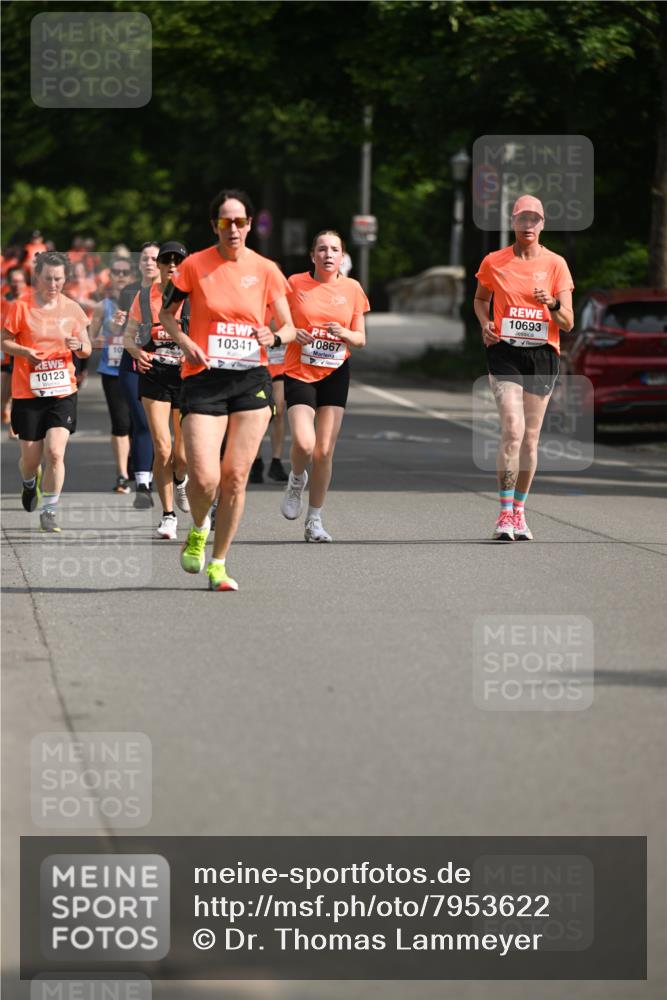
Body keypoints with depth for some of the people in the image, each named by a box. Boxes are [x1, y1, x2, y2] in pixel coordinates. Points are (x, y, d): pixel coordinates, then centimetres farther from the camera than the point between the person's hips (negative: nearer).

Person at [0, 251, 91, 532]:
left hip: (63, 392, 1)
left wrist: (79, 346, -13)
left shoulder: (72, 309, 3)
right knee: (31, 457, 6)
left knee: (55, 452, -15)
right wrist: (26, 352, -17)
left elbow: (87, 350, 10)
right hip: (28, 392, -1)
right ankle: (30, 484, 43)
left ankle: (49, 511, -3)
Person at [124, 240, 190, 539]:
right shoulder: (144, 297, 5)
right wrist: (137, 351, -8)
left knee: (182, 454, 4)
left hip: (187, 374, 0)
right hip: (153, 376, 0)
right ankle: (168, 515, 0)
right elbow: (129, 335, 14)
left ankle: (180, 481, 42)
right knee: (162, 450, -11)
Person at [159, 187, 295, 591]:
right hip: (204, 377, -2)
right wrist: (185, 342, -7)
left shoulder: (265, 270, 4)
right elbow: (167, 313, 12)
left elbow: (289, 327, 9)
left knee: (236, 477, 1)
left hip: (252, 379, 2)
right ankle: (198, 531, 21)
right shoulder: (195, 265, 0)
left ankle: (218, 563, 14)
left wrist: (275, 336, -14)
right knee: (204, 478, -12)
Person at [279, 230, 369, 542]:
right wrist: (291, 333, -13)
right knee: (304, 444, -20)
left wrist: (344, 334, -13)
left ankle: (315, 521, 12)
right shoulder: (295, 284, -1)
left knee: (324, 451, -1)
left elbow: (360, 339, 9)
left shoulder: (352, 289, 4)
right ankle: (296, 478, 16)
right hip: (299, 372, -2)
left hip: (335, 373, 2)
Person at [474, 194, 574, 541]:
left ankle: (519, 512, 20)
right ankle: (505, 514, -16)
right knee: (513, 429, -18)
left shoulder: (555, 264, 3)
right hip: (504, 352, -2)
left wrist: (553, 305, -20)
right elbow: (480, 299, 23)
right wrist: (485, 324, 3)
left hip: (542, 355, 2)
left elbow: (568, 323, 1)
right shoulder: (494, 262, 4)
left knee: (530, 437, 6)